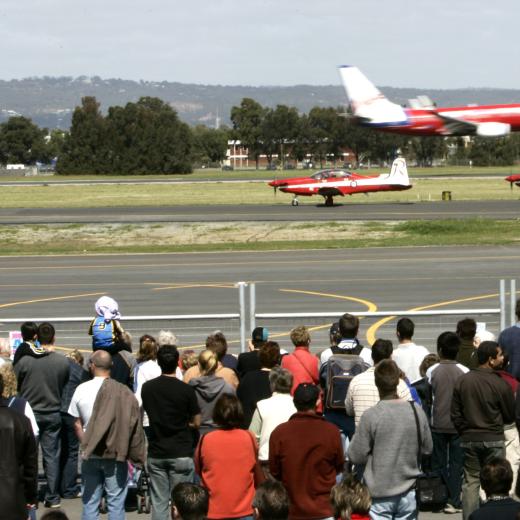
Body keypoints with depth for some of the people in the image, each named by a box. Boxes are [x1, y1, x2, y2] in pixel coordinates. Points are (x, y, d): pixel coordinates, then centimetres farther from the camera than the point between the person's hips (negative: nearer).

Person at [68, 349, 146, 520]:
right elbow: (133, 426, -7)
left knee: (90, 502, 8)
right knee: (116, 502, 4)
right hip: (116, 455, -2)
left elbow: (77, 424, 4)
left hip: (90, 455, 2)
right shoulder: (123, 393, -9)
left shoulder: (81, 389, -3)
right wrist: (132, 453, 3)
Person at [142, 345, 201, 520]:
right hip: (181, 453, -3)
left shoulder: (147, 388, 0)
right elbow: (196, 423, -3)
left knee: (158, 502, 7)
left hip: (156, 453, 3)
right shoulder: (186, 390, -11)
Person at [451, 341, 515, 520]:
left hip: (469, 439, 3)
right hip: (493, 440, -3)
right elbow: (510, 416, -2)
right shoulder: (500, 384, -13)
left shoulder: (462, 381, -2)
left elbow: (455, 414, 1)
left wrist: (465, 431, 13)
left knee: (470, 481, 9)